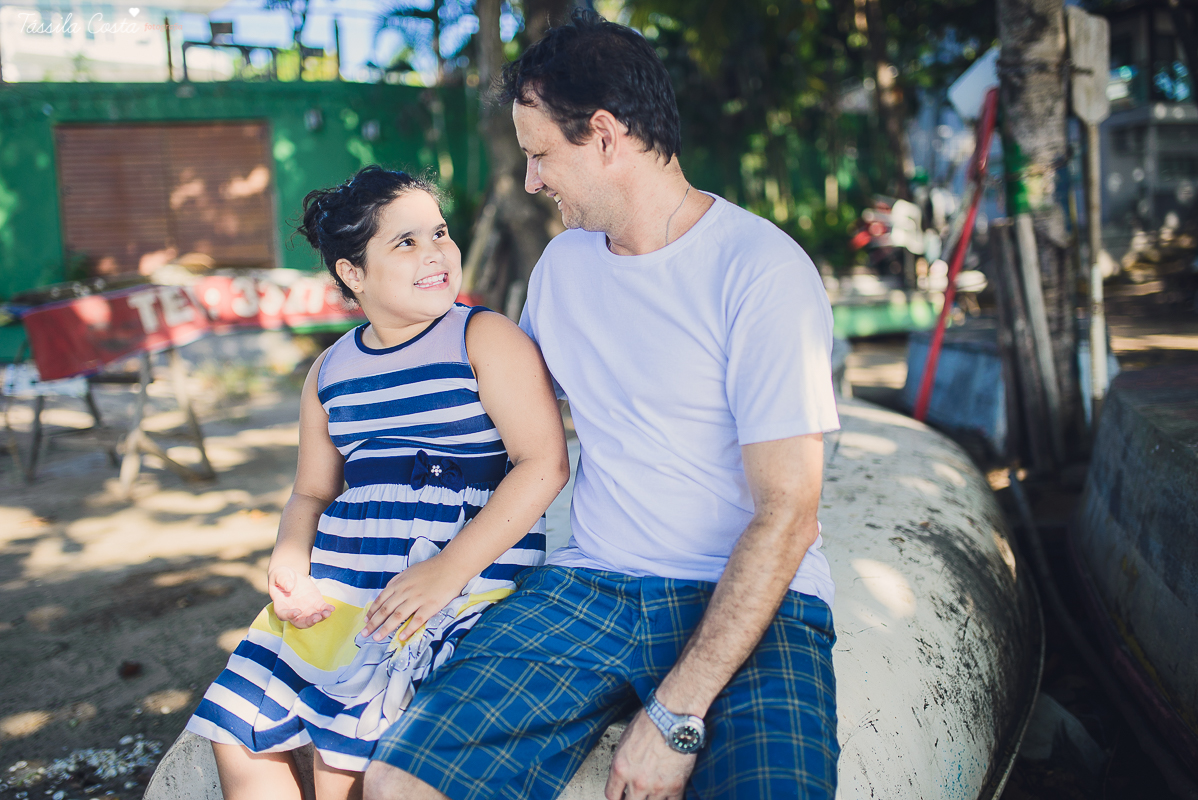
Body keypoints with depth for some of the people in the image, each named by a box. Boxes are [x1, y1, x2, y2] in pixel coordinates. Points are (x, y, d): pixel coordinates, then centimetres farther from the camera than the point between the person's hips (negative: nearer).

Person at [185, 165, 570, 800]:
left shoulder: (486, 337, -4)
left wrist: (449, 570, -21)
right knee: (239, 735, 0)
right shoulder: (330, 372, 14)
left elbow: (544, 464, -13)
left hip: (468, 574, -6)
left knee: (347, 743, -19)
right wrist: (290, 563, -1)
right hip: (340, 578, 6)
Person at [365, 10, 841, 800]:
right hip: (588, 587, 5)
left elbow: (787, 515, -15)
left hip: (751, 600, -4)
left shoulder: (763, 272, -12)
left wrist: (677, 714, -18)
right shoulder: (562, 263, 10)